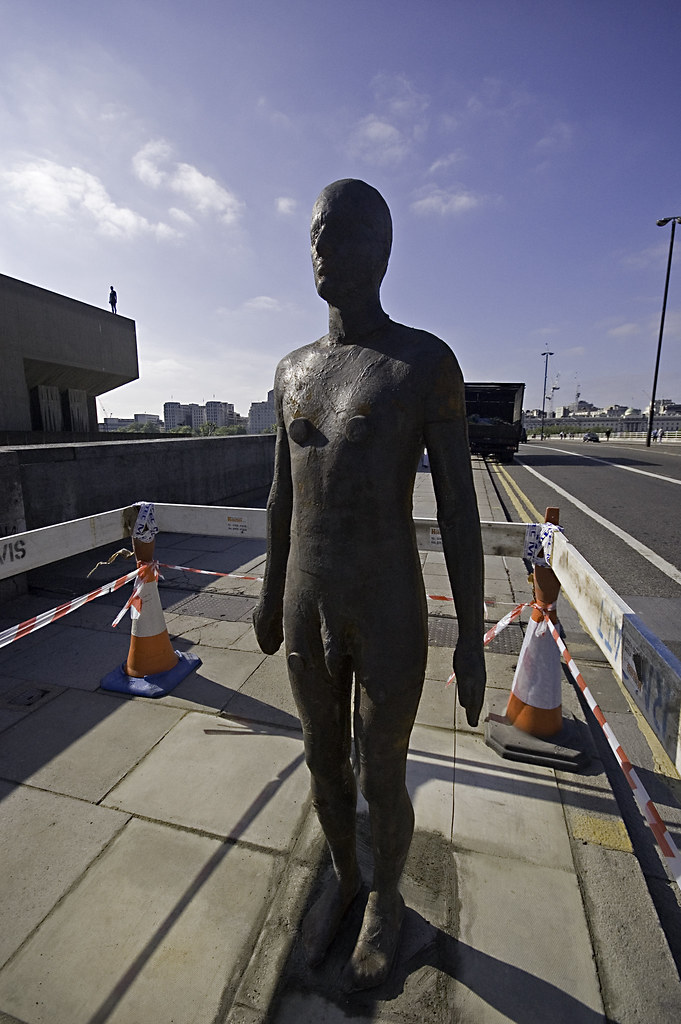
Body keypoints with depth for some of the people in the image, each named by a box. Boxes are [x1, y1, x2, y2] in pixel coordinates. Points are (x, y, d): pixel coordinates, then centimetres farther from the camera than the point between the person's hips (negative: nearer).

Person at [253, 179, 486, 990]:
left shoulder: (430, 362, -8)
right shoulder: (293, 371, 8)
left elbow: (461, 509, -9)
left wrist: (472, 641, -7)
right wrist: (271, 594, 17)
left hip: (390, 619, -4)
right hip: (307, 612, 5)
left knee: (381, 784, 16)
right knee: (324, 763, 23)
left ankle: (386, 899, 51)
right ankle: (342, 877, 55)